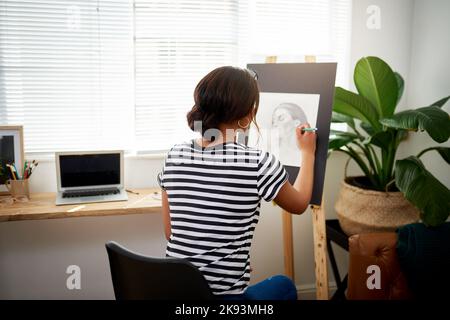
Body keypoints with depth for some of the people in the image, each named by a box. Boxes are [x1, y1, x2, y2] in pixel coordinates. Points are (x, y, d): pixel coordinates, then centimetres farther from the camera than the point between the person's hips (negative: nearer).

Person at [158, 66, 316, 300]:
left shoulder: (174, 156, -5)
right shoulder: (258, 163, -17)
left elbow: (170, 232, 4)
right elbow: (299, 204, 4)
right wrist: (307, 152, 19)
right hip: (224, 295, -4)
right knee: (284, 285, 29)